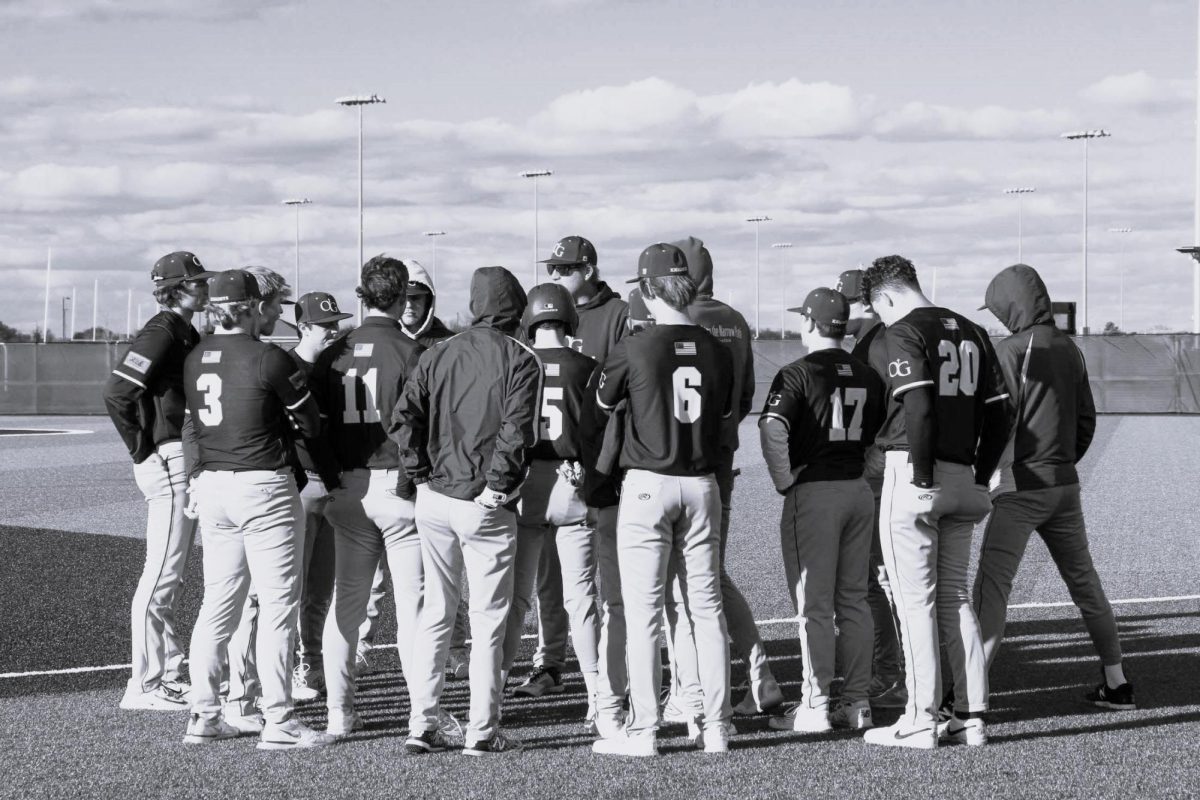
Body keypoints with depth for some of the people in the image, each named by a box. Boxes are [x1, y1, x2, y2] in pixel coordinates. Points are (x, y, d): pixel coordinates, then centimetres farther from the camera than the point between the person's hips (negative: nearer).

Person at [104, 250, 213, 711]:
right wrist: (144, 449, -16)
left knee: (170, 576, 15)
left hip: (190, 462, 10)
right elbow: (117, 392, -23)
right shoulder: (162, 333, -14)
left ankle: (170, 677, 23)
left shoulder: (187, 335, 15)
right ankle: (144, 686, -3)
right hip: (169, 461, -10)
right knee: (161, 575, -7)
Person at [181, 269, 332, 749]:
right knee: (278, 605, -2)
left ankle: (203, 717, 15)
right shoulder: (267, 359, -12)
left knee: (217, 603, 13)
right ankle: (278, 723, -3)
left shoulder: (195, 361, 6)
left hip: (211, 487, 7)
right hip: (265, 486, -6)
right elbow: (311, 424, -5)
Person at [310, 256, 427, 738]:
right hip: (399, 482, -5)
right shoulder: (411, 353, -9)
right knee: (413, 603, 0)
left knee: (345, 603, 11)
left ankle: (339, 713, 12)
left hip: (348, 487, 5)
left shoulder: (334, 354, 6)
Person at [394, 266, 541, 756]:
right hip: (485, 506, -4)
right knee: (488, 622, 3)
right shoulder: (520, 361, -6)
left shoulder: (439, 355, 7)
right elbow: (515, 434, -16)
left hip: (434, 500, 4)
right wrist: (496, 486, -8)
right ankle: (482, 732, 4)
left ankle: (422, 726, 11)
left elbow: (405, 417, -1)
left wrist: (419, 474, 4)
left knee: (434, 615, 13)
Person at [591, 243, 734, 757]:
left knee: (643, 611, 0)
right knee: (706, 608, 9)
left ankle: (642, 730, 0)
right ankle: (716, 727, 11)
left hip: (647, 484, -4)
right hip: (702, 485, 4)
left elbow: (601, 405, 5)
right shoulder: (716, 351, 1)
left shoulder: (633, 349, -10)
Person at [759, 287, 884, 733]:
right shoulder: (868, 377, 10)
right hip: (859, 491, 6)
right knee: (853, 600, 12)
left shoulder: (799, 374, -10)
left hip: (813, 492, -6)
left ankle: (815, 706, -1)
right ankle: (857, 701, 14)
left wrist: (783, 480, -14)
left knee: (814, 605, -2)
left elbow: (772, 428, -23)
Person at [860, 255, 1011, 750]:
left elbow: (919, 409, -19)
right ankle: (971, 717, 12)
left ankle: (920, 722, -1)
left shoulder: (903, 333, -8)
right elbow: (999, 413, 13)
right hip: (962, 479, 7)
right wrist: (980, 479, 15)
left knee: (915, 600, -2)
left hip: (914, 473, -7)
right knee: (955, 597, 13)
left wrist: (920, 480, -17)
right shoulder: (970, 332, 15)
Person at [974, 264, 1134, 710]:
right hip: (1065, 484, 7)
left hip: (1021, 486, -7)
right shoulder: (1069, 350, 10)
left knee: (992, 586, -9)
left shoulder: (1012, 351, -12)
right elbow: (1086, 420, 14)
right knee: (1084, 583, 16)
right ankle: (1116, 685, 22)